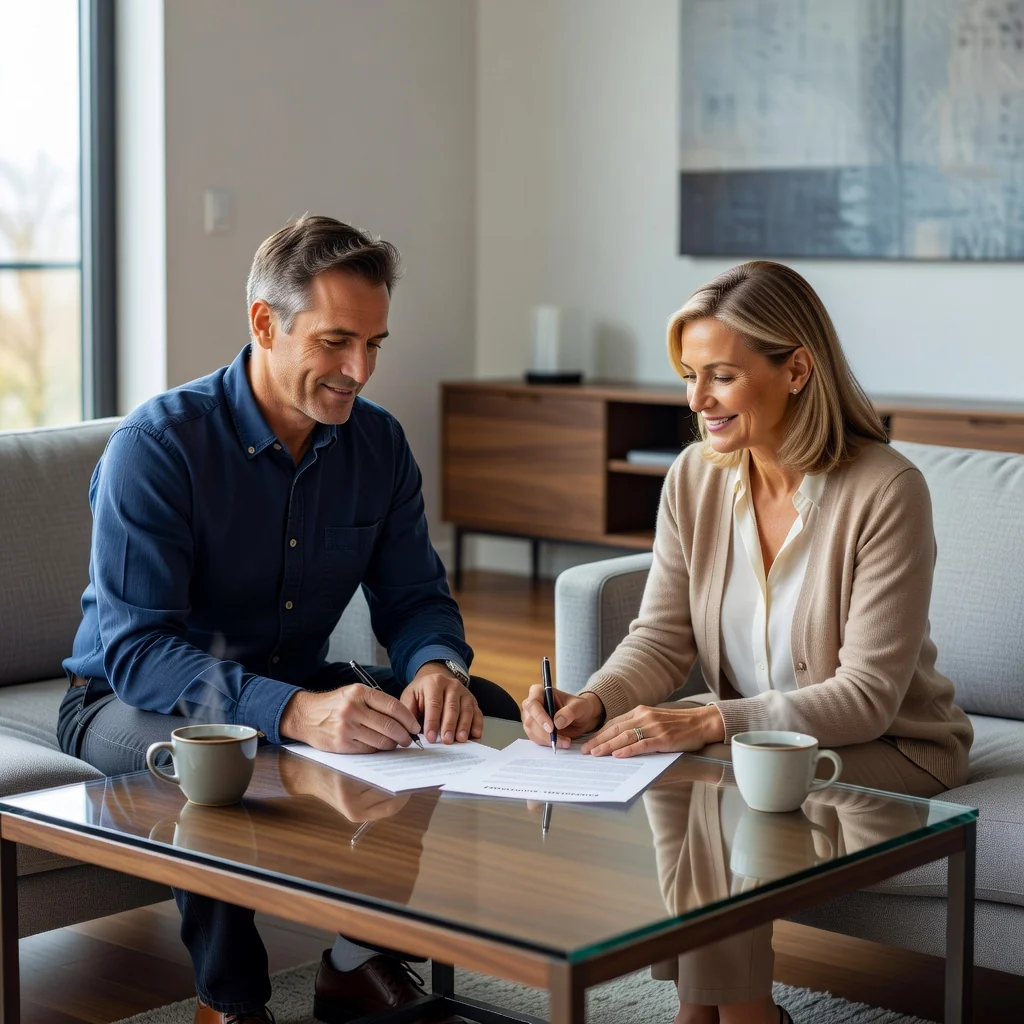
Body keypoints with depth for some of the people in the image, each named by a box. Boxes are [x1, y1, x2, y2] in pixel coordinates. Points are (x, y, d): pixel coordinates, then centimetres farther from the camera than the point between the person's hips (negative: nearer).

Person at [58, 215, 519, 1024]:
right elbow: (136, 651, -30)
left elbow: (414, 597, 3)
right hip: (130, 705, -6)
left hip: (300, 691, 6)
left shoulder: (378, 444, -2)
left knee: (488, 713, -12)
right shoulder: (156, 447, -22)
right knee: (210, 747, -40)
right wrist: (293, 713, -46)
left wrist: (437, 666, -24)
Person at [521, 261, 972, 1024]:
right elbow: (662, 640, -1)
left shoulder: (885, 491, -20)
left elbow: (867, 696, -22)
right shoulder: (695, 480, -3)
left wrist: (710, 722, -32)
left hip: (890, 750, -5)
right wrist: (593, 703, -23)